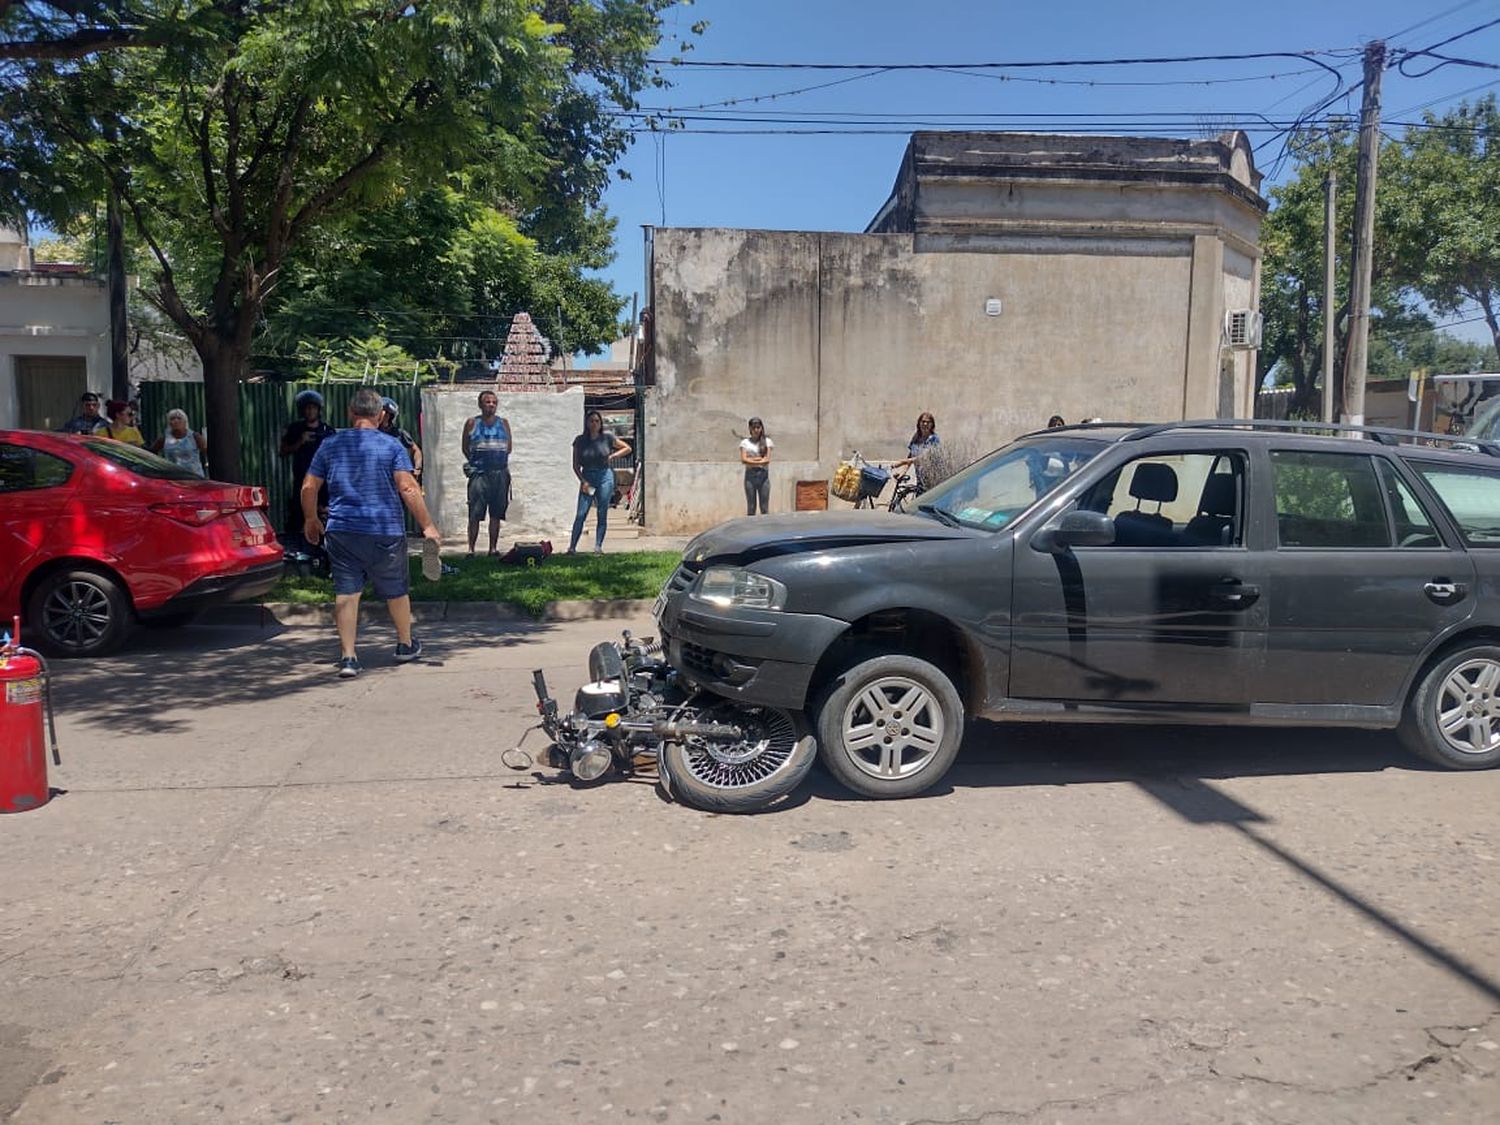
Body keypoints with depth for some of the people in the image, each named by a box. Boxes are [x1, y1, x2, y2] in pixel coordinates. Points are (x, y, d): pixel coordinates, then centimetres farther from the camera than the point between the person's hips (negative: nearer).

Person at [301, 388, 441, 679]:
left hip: (341, 532, 2)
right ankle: (406, 645, 32)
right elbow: (408, 488, -13)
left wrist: (311, 519, 23)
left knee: (346, 592, 4)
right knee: (396, 590, 15)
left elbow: (309, 486, 8)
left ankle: (348, 657, -2)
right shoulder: (391, 445, -5)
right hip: (385, 531, -2)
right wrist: (427, 525, -9)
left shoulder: (330, 444, 5)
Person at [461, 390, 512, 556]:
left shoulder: (504, 423, 11)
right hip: (479, 473, -3)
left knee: (496, 514, 6)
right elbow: (465, 448, 7)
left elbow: (509, 447, 14)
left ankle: (493, 548, 13)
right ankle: (471, 549, -5)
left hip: (500, 473, 3)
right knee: (475, 514, -7)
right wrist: (476, 461, 5)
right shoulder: (472, 423, 4)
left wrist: (499, 459, 6)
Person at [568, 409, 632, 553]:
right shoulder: (580, 440, 1)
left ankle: (598, 547, 7)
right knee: (580, 514, -7)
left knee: (602, 514, 1)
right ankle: (572, 547, -4)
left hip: (605, 477, 0)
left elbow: (627, 449, 10)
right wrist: (583, 481, -6)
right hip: (587, 478, 0)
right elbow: (575, 465, 4)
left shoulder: (607, 437, 0)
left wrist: (612, 456, -2)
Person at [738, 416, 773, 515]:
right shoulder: (745, 442, 8)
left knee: (764, 508, 0)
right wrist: (759, 459, -7)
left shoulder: (767, 441, 9)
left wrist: (752, 460, -6)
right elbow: (743, 459, -5)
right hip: (750, 475, 0)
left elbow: (767, 460, -1)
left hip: (763, 475, 0)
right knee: (751, 507, 1)